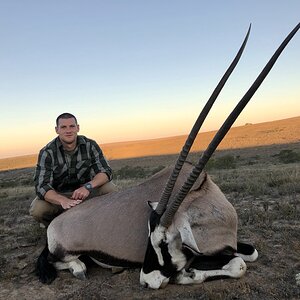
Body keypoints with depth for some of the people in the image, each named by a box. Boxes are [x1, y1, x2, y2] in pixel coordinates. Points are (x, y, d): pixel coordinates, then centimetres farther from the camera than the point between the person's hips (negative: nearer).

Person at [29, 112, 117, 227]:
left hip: (85, 193, 1)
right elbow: (41, 186, -26)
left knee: (110, 188, -24)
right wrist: (63, 200, -47)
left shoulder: (90, 145, -10)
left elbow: (106, 172, -13)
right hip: (58, 196, -1)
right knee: (36, 209, -29)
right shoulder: (47, 152, -16)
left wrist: (88, 186, -35)